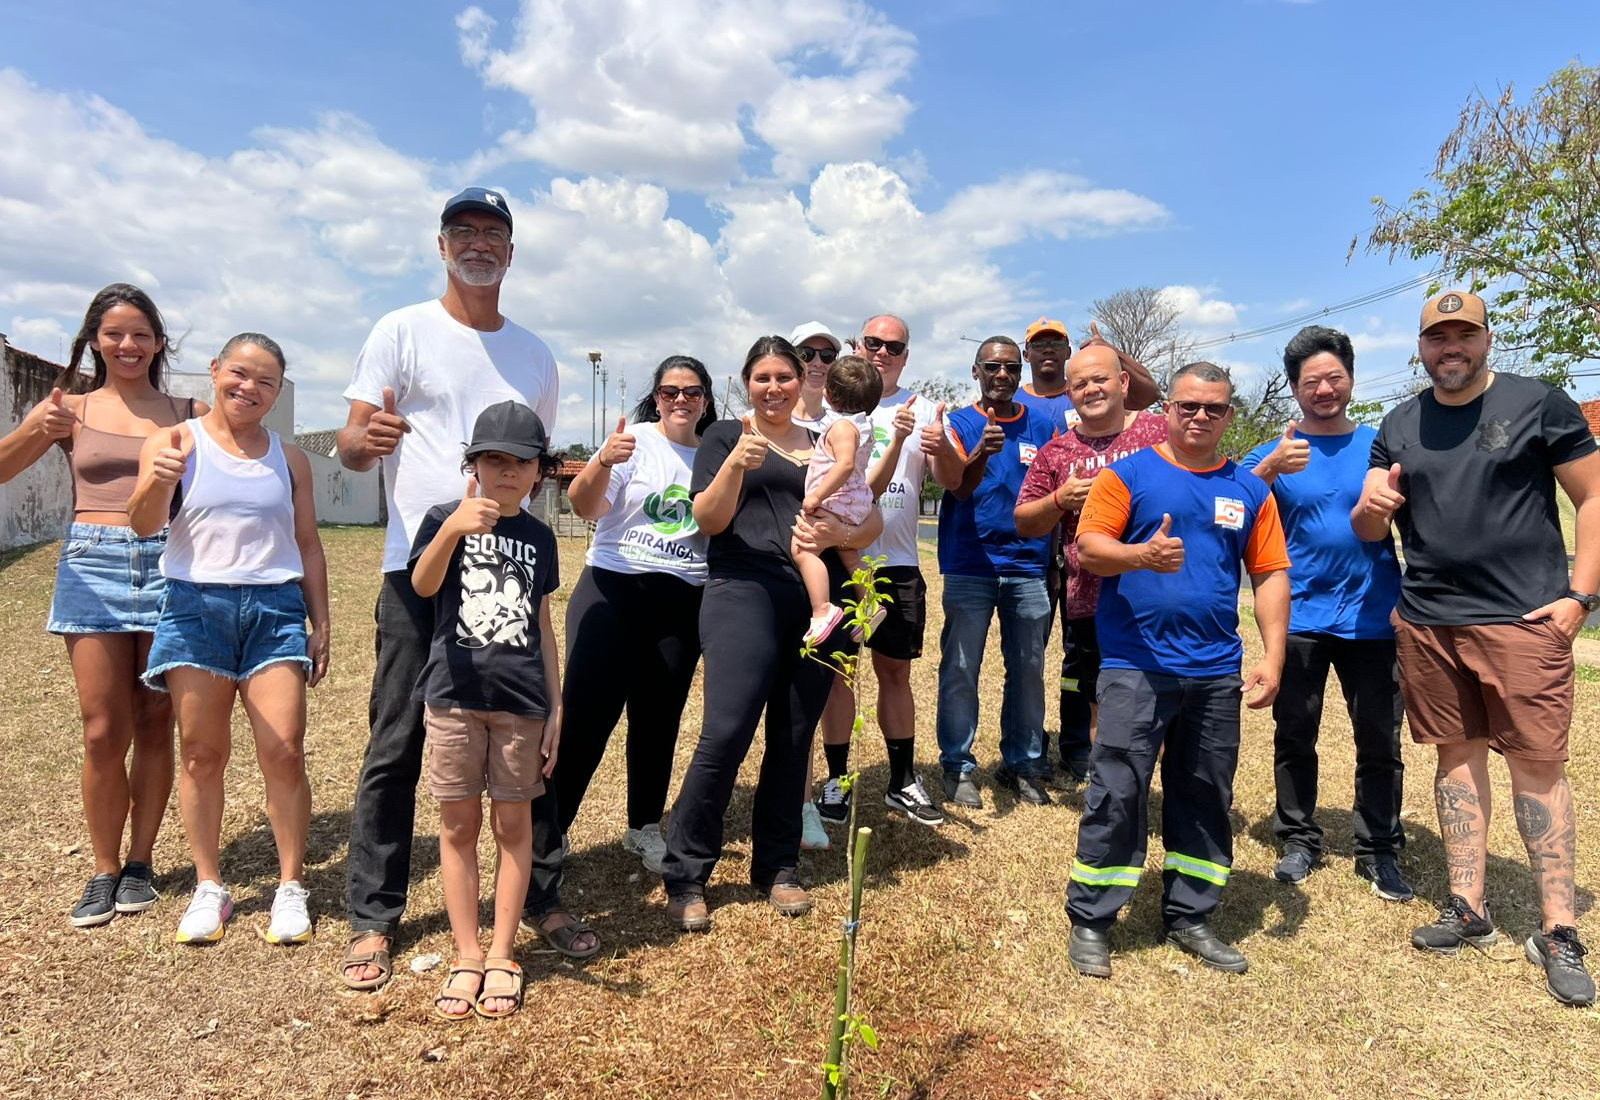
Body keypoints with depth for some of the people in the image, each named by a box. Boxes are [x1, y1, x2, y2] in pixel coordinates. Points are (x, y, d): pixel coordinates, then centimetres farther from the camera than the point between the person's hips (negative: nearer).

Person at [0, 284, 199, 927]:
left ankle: (139, 863, 19)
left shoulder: (189, 414, 8)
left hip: (168, 565, 0)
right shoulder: (70, 408, 8)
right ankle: (103, 872, 15)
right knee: (103, 731, 0)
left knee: (155, 727, 5)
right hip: (93, 566, 0)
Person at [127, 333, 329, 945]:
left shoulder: (289, 459, 12)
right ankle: (209, 888, 17)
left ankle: (291, 887, 7)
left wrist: (321, 626, 10)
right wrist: (157, 481, -32)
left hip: (276, 608, 1)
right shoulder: (176, 443, 4)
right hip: (196, 605, -1)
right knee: (201, 752, 3)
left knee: (284, 753, -5)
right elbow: (143, 524, -10)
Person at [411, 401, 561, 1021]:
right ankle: (466, 954, 20)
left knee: (512, 824, 7)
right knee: (458, 825, 6)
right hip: (454, 694, -2)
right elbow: (422, 584, -20)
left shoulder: (539, 537, 8)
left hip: (521, 701, 2)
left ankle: (501, 955, 20)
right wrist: (453, 530, -40)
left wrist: (556, 707, 9)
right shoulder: (445, 518, -1)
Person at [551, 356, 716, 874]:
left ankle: (645, 827, 26)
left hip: (684, 603, 4)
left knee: (660, 717, 11)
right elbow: (584, 506, -15)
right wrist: (603, 462, -33)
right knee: (586, 712, -7)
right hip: (615, 591, -4)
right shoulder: (634, 440, -2)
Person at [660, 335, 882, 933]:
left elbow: (872, 521, 13)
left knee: (795, 739, 7)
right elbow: (708, 520, -2)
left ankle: (777, 868, 22)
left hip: (817, 601, 4)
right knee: (726, 736, -12)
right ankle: (684, 877, 2)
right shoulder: (724, 435, 9)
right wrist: (736, 463, -18)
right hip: (745, 592, -4)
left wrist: (840, 534, -10)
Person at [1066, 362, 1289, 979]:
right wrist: (1143, 554, -27)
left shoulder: (1249, 491, 12)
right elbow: (1088, 548, -7)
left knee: (1206, 798, 13)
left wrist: (1273, 656, 1)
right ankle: (1089, 922, 11)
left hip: (1216, 673, 4)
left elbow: (1270, 575, 10)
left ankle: (1189, 919, 29)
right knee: (1116, 794, -3)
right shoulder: (1129, 474, 2)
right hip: (1135, 666, -4)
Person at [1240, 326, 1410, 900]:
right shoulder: (1275, 452, 3)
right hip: (1300, 617, 0)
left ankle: (1380, 851, 22)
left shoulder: (1381, 444, 6)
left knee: (1380, 742, 7)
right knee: (1294, 737, 8)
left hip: (1373, 617, 1)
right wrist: (1271, 468, -28)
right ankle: (1298, 840, 23)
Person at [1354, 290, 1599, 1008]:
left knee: (1537, 765, -1)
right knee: (1457, 755, 10)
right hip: (1426, 624, 4)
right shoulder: (1398, 426, 11)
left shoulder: (1539, 405, 1)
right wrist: (1371, 506, -14)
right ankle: (1468, 909, 20)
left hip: (1522, 621, -4)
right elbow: (1368, 533, 10)